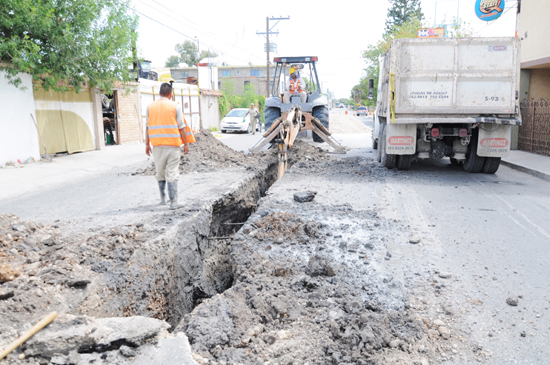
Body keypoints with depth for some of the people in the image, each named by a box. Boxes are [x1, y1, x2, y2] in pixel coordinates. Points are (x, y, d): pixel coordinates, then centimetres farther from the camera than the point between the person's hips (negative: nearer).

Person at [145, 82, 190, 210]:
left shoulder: (150, 107, 6)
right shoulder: (175, 106, -2)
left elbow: (147, 127, 8)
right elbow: (181, 127, -2)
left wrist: (147, 144, 16)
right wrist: (185, 144, 5)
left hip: (157, 144, 3)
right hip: (173, 144, -3)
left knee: (160, 173, 16)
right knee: (172, 174, -1)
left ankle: (162, 199, 25)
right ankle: (173, 202, -3)